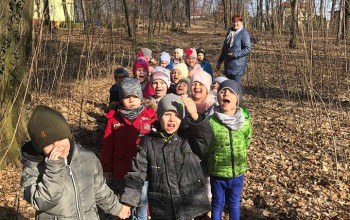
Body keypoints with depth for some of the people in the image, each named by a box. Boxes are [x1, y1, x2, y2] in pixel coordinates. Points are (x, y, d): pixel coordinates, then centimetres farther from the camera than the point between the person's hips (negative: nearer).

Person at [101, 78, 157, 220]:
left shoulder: (150, 117, -6)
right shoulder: (114, 118, -2)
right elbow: (107, 146, 0)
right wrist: (106, 169, 1)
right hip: (121, 173, 1)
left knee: (142, 203, 14)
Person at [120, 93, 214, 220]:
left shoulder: (188, 139, -2)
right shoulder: (148, 143, -2)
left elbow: (206, 138, -21)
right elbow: (137, 174, 0)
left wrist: (195, 116, -36)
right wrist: (127, 201, -7)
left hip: (189, 206, 0)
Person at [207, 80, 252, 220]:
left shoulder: (245, 120, -10)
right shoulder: (210, 121, -20)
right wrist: (215, 157, 0)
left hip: (238, 172, 2)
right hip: (217, 172, -2)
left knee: (234, 203, 22)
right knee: (217, 203, 17)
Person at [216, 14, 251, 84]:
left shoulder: (244, 33, -8)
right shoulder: (229, 32, 13)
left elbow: (248, 49, -14)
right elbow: (224, 48, 20)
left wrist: (235, 54, -22)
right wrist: (219, 62, 21)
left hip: (238, 65, -7)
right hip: (228, 64, 7)